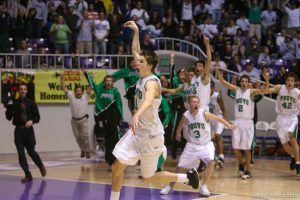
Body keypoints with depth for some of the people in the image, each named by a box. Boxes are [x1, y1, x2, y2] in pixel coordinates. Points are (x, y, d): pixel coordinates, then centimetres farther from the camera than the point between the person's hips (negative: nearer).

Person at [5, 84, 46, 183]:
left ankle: (41, 166, 32)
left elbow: (37, 117, 0)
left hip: (29, 130, -1)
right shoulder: (14, 103, 3)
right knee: (21, 154, -3)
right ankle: (28, 175, 5)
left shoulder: (31, 103, 1)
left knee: (31, 152, 2)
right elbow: (9, 117, 1)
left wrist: (32, 121, -20)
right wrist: (9, 108, -15)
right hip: (18, 130, 1)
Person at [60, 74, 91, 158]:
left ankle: (87, 151, 4)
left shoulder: (85, 96, -3)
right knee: (78, 137, 10)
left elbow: (90, 87, -12)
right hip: (74, 120, 2)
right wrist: (62, 79, -15)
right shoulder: (71, 96, -1)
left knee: (85, 136, -7)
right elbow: (64, 88, -5)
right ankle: (83, 150, 28)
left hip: (83, 120, -2)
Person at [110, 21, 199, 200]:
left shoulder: (152, 82, -21)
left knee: (149, 177, 0)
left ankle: (187, 176, 17)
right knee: (117, 166, 3)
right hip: (138, 132, 8)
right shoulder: (143, 77, 5)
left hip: (151, 135, -8)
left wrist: (137, 115, -61)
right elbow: (136, 52, 21)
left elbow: (148, 100, -44)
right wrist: (136, 32, 16)